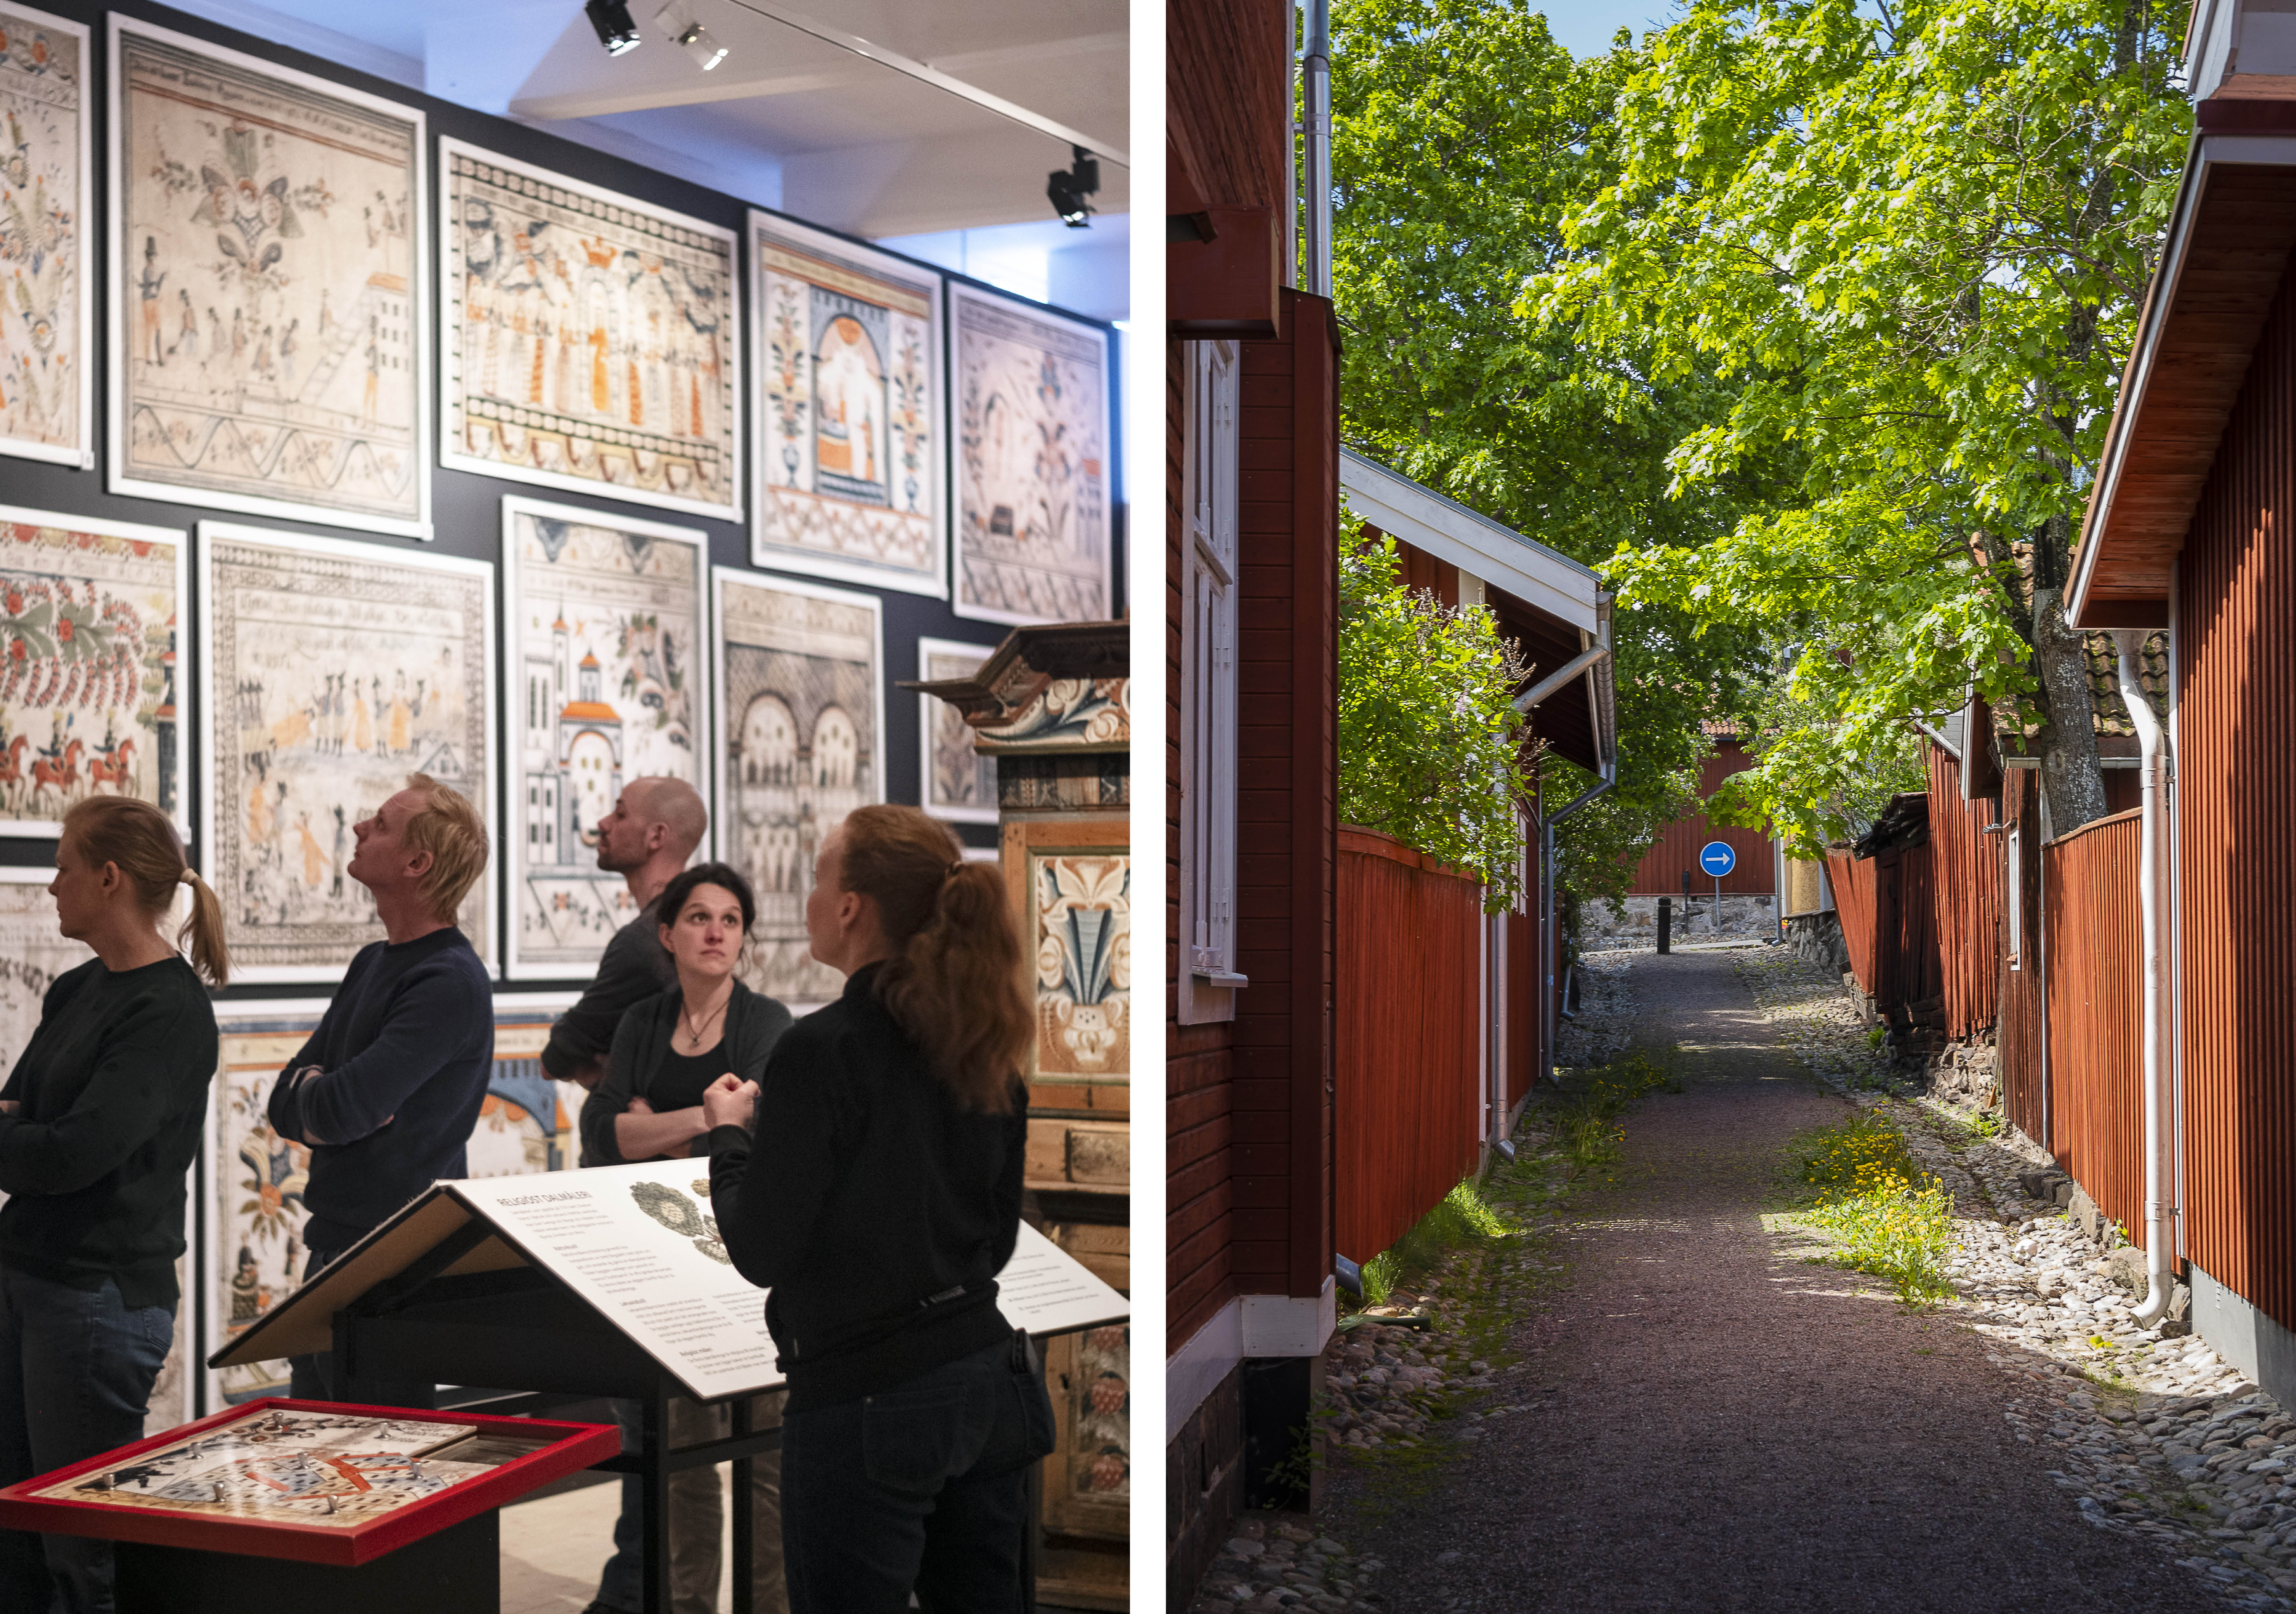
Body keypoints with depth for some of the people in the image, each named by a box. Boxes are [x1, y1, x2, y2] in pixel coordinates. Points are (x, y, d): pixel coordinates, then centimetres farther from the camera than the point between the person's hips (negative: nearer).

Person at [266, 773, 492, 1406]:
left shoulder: (451, 984, -18)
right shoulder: (374, 962, 12)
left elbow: (340, 1110, -25)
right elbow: (285, 1106, 11)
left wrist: (313, 1092, -2)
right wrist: (326, 1105, -12)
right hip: (334, 1243, 9)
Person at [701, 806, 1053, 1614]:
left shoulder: (822, 1048, -16)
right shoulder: (984, 1050, 5)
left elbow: (762, 1253, -13)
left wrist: (729, 1131, 4)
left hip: (870, 1403, -7)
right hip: (990, 1380, 7)